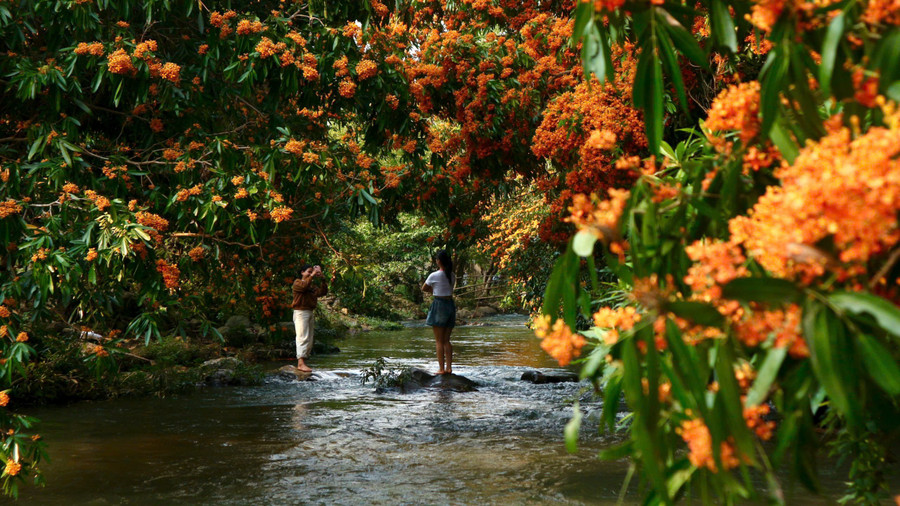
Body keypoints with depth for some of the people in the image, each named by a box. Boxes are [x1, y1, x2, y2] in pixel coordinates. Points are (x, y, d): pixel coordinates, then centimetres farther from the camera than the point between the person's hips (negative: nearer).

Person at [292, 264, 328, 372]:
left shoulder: (312, 285, 20)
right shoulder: (297, 282, -1)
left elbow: (323, 291, 8)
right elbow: (304, 285, -23)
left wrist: (321, 278, -1)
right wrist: (313, 275, -19)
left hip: (310, 312, 8)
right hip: (301, 313, -8)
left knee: (309, 340, 6)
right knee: (303, 338, -17)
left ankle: (302, 363, 9)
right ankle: (301, 363, -24)